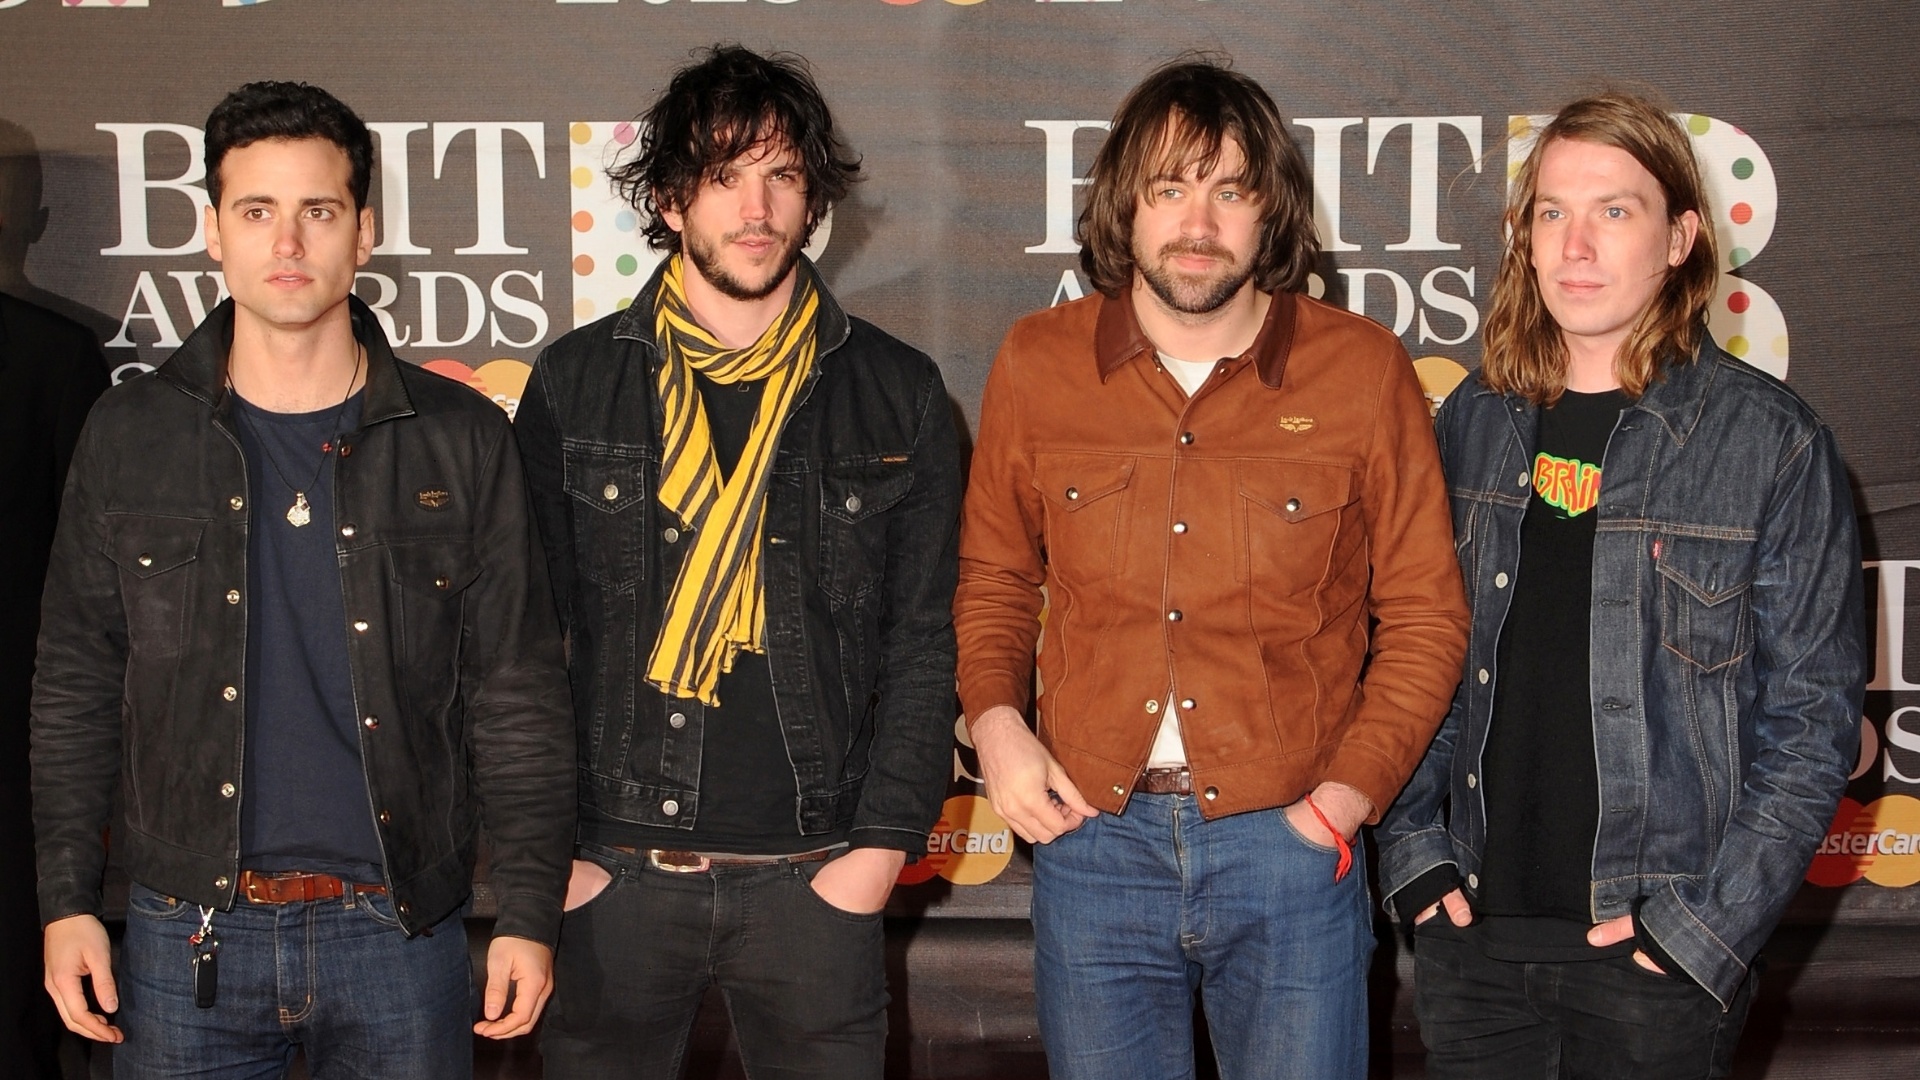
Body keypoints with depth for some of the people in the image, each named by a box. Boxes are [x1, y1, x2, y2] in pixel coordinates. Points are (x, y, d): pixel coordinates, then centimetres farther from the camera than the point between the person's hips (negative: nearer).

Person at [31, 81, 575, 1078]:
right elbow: (75, 685, 7)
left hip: (397, 928, -1)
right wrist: (66, 902, 2)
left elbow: (517, 691, 1)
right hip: (188, 933, 1)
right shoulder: (130, 434, 3)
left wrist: (530, 913, -3)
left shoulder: (461, 441, 0)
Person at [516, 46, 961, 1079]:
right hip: (611, 872, 0)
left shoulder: (896, 394, 4)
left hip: (814, 876, 0)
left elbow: (920, 639, 4)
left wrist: (883, 840, -4)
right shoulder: (574, 384, 3)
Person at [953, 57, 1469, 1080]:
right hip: (1092, 841, 2)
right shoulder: (1035, 365, 3)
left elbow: (1424, 612, 3)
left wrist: (1345, 798, -6)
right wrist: (994, 718, -3)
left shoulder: (1363, 370, -2)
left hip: (1289, 844, -1)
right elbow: (995, 576, 14)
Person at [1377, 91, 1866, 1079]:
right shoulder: (1474, 419, 5)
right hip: (1471, 924, 3)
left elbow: (1812, 717, -5)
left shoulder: (1772, 442, -6)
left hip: (1655, 953, -3)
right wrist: (1413, 847, 0)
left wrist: (1710, 924, -11)